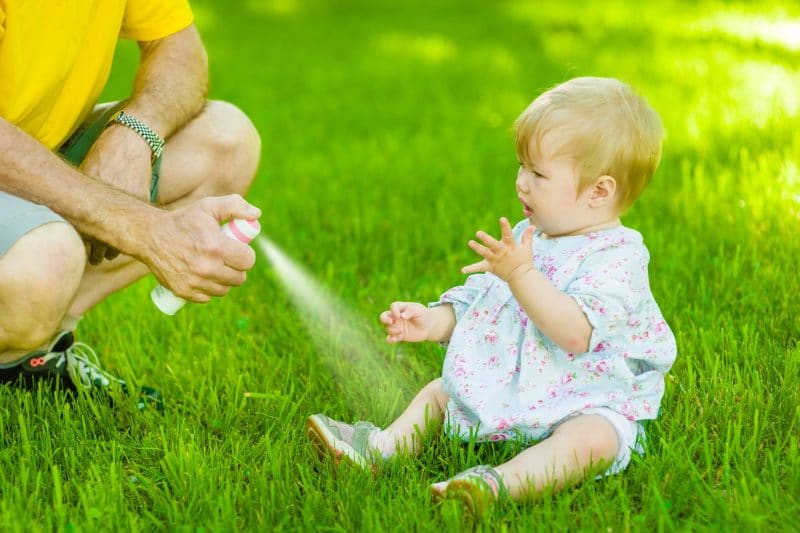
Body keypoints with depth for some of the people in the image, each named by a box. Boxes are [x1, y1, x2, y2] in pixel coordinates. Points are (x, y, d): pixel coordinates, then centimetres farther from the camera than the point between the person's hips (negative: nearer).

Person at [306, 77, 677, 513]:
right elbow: (479, 300, 16)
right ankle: (383, 446, -8)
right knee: (438, 391, 9)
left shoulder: (617, 257, -18)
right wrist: (434, 321, -1)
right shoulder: (528, 238, 9)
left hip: (584, 403, -8)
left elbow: (574, 333, -32)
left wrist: (521, 274, -33)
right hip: (506, 390, 8)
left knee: (590, 439, -37)